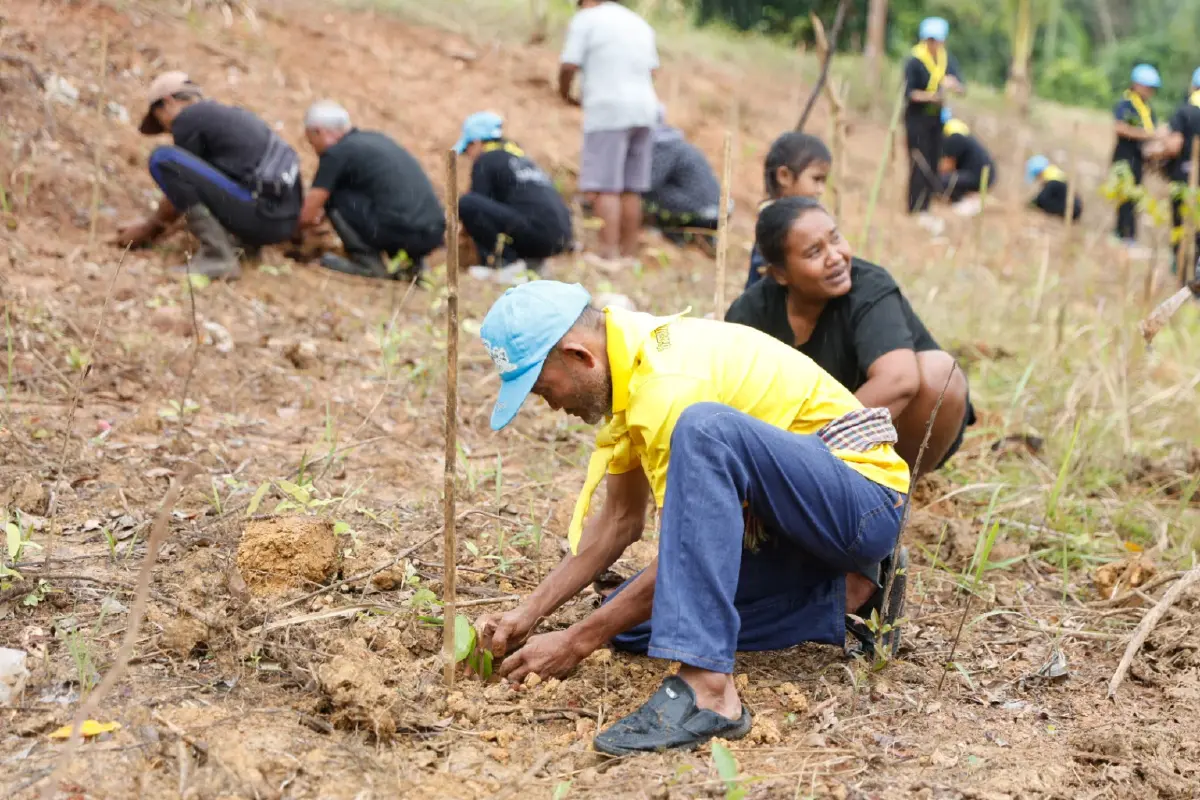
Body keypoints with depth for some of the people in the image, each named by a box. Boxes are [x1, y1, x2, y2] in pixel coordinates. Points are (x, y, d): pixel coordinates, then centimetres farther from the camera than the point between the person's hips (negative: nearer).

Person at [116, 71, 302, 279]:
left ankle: (217, 256, -13)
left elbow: (181, 184, 5)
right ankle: (242, 238, 12)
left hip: (263, 216, -9)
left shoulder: (189, 118, -2)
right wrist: (157, 223, 43)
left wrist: (149, 227, 21)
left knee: (163, 159, -11)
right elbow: (194, 182, 36)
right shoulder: (228, 113, 24)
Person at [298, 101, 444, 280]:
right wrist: (319, 215, 44)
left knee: (331, 195, 7)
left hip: (401, 233, -8)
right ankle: (411, 261, 15)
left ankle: (369, 260, 2)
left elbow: (307, 215, 6)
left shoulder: (337, 153, 0)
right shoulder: (375, 138, 23)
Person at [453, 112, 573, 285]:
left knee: (466, 203, -11)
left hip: (537, 231, -9)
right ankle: (530, 262, 11)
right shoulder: (518, 155, 28)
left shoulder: (486, 160, 4)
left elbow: (474, 205, 1)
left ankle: (506, 264, -11)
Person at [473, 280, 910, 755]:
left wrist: (577, 642, -14)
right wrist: (528, 614, 7)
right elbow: (620, 520, 14)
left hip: (867, 502, -10)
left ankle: (706, 689, -40)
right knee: (630, 619, 2)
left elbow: (687, 556, -22)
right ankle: (844, 595, 6)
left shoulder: (667, 382, -24)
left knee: (705, 429, -36)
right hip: (790, 528, 10)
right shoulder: (632, 363, 5)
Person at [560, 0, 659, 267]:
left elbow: (569, 66, -6)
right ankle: (629, 253, 10)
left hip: (607, 108, -6)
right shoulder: (640, 23, 21)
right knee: (631, 189, 8)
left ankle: (609, 255, -14)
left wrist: (564, 93, 11)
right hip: (643, 108, 7)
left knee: (606, 187, -8)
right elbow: (652, 69, 19)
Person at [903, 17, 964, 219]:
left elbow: (960, 88, 0)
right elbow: (909, 92, -16)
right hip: (917, 117, -6)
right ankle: (917, 209, -7)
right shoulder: (915, 62, -14)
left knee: (933, 162, 7)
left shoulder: (948, 61, 3)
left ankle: (924, 205, 15)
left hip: (936, 117, 6)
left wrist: (953, 84, -23)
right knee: (920, 164, -9)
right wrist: (931, 96, -30)